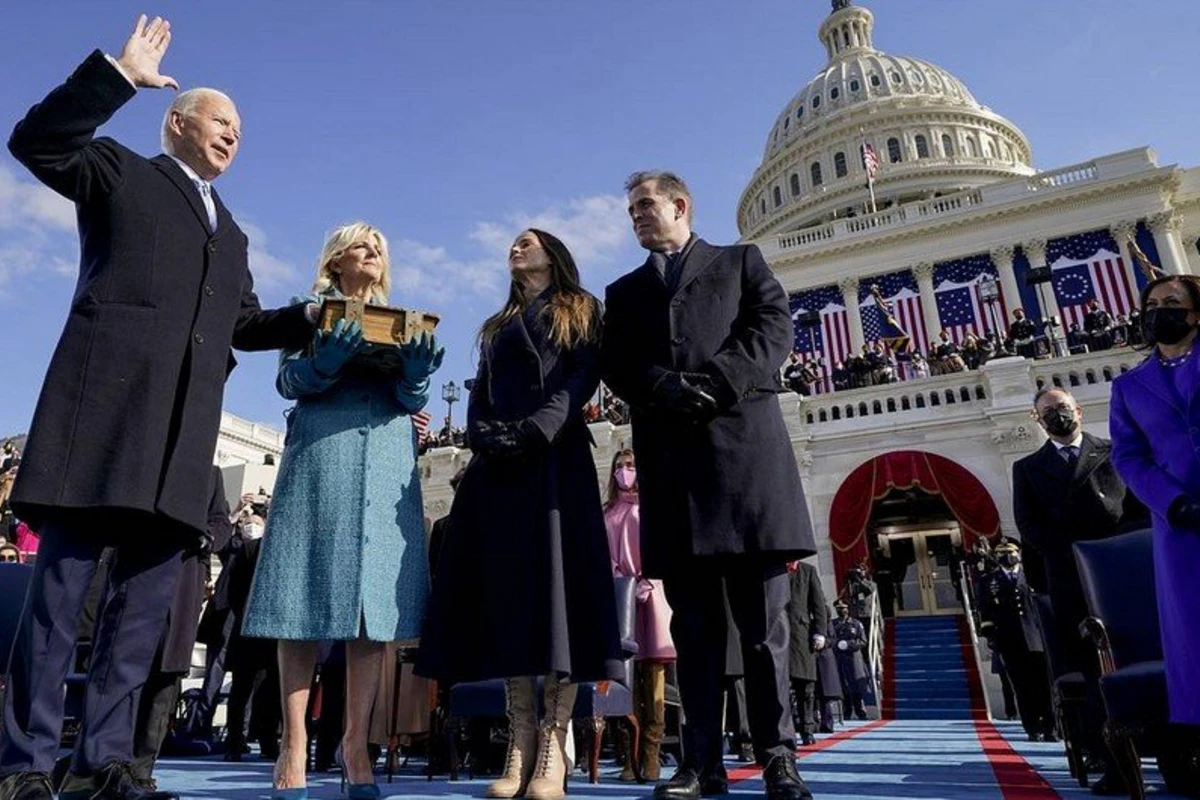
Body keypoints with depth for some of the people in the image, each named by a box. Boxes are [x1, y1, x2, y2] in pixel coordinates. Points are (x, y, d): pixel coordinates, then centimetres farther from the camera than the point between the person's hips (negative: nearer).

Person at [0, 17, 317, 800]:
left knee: (149, 593, 2)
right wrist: (119, 74, -4)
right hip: (107, 396, -5)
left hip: (185, 421, 5)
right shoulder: (121, 171, 16)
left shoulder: (230, 231, 30)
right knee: (63, 582, -5)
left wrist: (308, 318, 12)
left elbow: (244, 322, 26)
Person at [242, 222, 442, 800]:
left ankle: (355, 745, 4)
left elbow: (411, 400, 11)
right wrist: (326, 360, -17)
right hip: (320, 454, -2)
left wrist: (416, 372, -12)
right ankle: (294, 744, 2)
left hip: (387, 461, 3)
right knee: (307, 599, -6)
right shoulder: (311, 309, 14)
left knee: (376, 600, -3)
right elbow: (289, 381, 3)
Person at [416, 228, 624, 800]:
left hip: (556, 457, -4)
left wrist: (536, 431, -17)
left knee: (556, 578, -12)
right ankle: (520, 742, -2)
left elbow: (582, 379, -2)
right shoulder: (496, 327, 28)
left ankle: (553, 746, -11)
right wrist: (485, 437, -6)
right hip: (498, 464, 5)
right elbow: (479, 395, 16)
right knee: (507, 584, -4)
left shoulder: (580, 312, 14)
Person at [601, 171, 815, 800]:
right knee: (693, 620, 3)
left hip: (744, 444, -2)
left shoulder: (740, 261, 19)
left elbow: (774, 328, 2)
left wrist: (712, 385, -12)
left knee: (763, 618, -1)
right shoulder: (625, 291, 25)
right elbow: (616, 365, 10)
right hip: (669, 457, 3)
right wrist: (663, 388, -11)